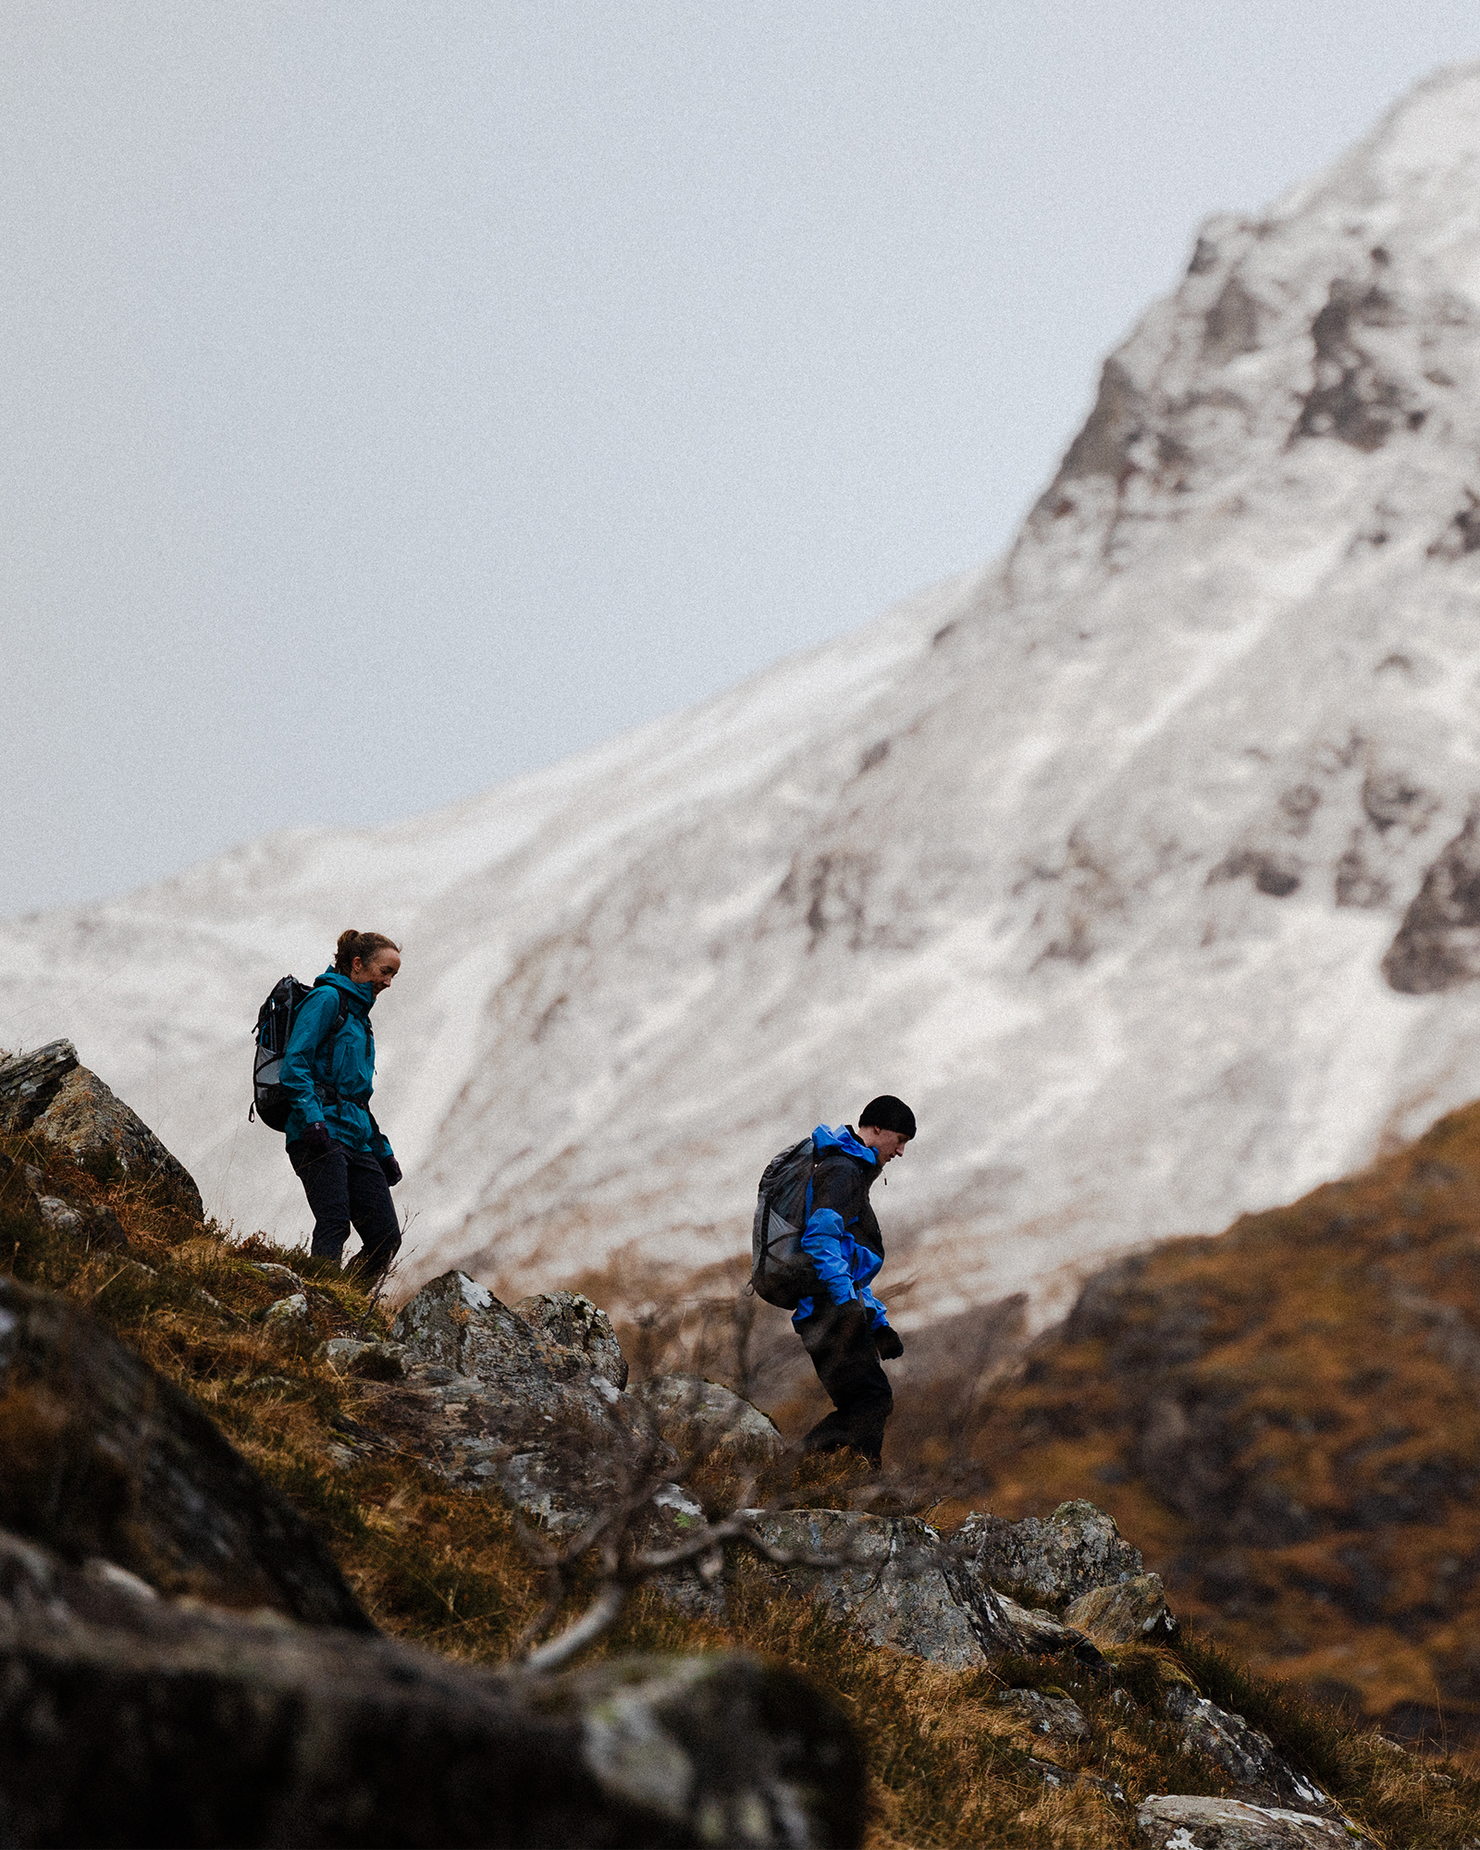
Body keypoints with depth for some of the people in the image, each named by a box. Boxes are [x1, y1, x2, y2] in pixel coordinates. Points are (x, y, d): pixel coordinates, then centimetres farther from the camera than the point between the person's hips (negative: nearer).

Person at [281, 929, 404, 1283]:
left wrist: (382, 1150, 25)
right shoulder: (327, 999, -1)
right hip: (321, 1133, -9)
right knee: (334, 1225, -21)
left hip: (356, 1140, 9)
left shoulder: (358, 1014, 26)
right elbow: (295, 1064, -13)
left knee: (386, 1236, -3)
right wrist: (312, 1118, -25)